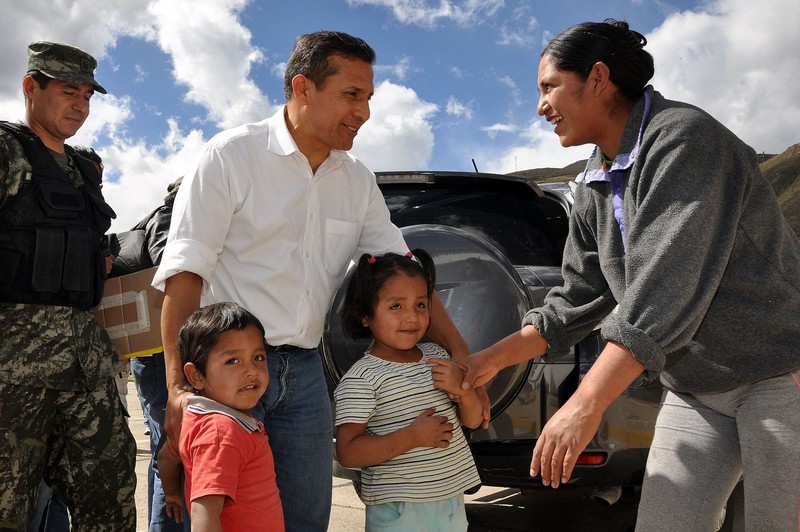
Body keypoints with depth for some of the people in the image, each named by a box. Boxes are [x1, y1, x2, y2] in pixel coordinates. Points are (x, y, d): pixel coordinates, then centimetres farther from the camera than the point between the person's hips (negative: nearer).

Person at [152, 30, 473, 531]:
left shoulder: (358, 180, 10)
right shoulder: (232, 155, -7)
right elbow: (185, 272, -10)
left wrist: (460, 352, 5)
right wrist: (179, 386, -16)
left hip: (305, 372, 5)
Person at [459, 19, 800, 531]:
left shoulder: (681, 137, -18)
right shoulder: (593, 191, 8)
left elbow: (666, 287, -27)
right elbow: (578, 299, 12)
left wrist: (586, 404, -30)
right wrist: (490, 360, 6)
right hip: (695, 389, 7)